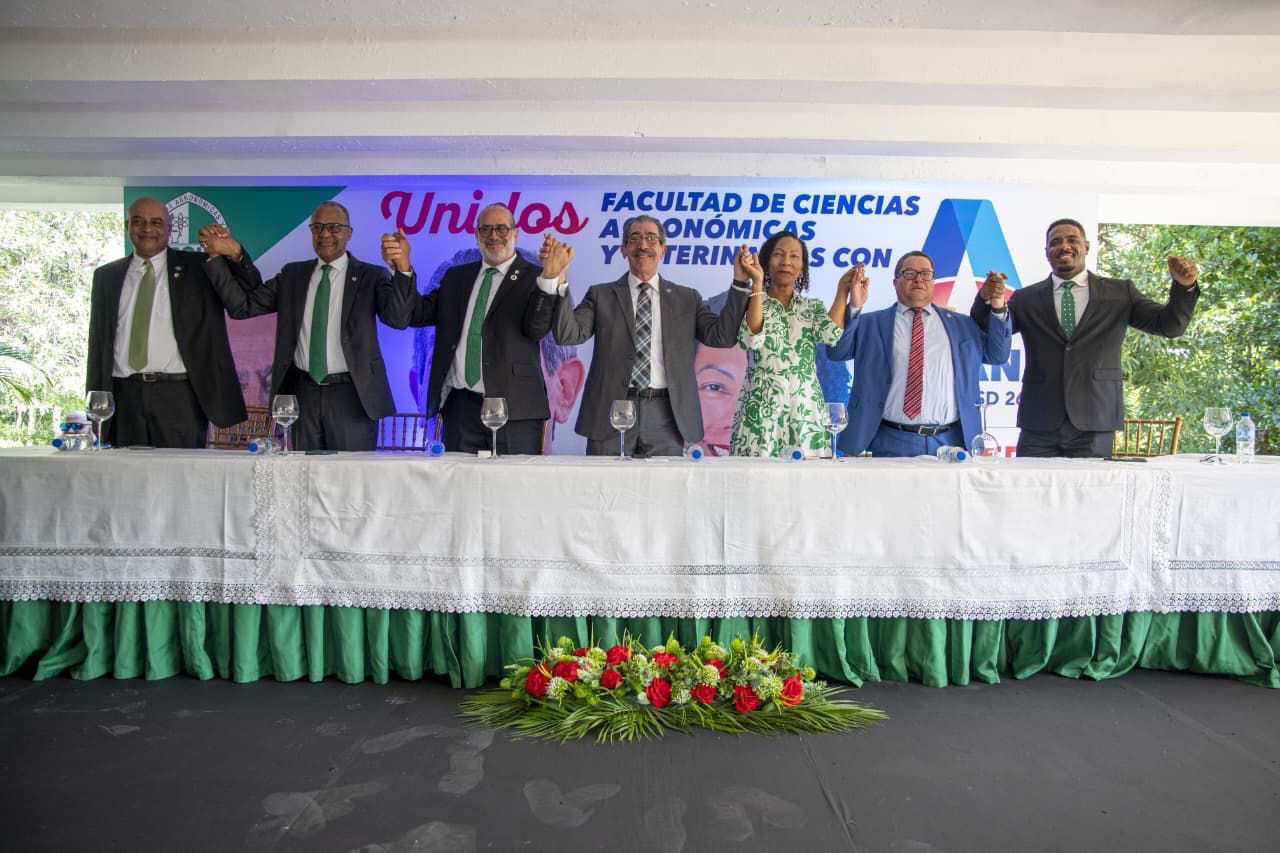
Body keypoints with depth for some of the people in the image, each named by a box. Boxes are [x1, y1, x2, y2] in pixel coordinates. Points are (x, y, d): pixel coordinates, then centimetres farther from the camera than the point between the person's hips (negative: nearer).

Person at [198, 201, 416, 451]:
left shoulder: (371, 276, 0)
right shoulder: (293, 275, 12)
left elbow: (398, 318, -17)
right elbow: (243, 305, 7)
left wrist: (402, 269, -32)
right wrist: (219, 257, -4)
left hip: (352, 395, -3)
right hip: (302, 393, 4)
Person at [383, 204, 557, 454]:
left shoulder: (534, 278, 3)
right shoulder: (456, 276, 18)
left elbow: (536, 329, -13)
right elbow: (418, 314, 10)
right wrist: (402, 268, -5)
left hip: (514, 407, -4)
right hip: (460, 407, 4)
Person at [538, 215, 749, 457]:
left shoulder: (687, 298, 13)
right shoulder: (601, 295, 10)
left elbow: (722, 336, 3)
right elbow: (568, 335, -3)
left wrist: (740, 282, -5)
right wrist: (554, 279, -13)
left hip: (666, 418, 1)